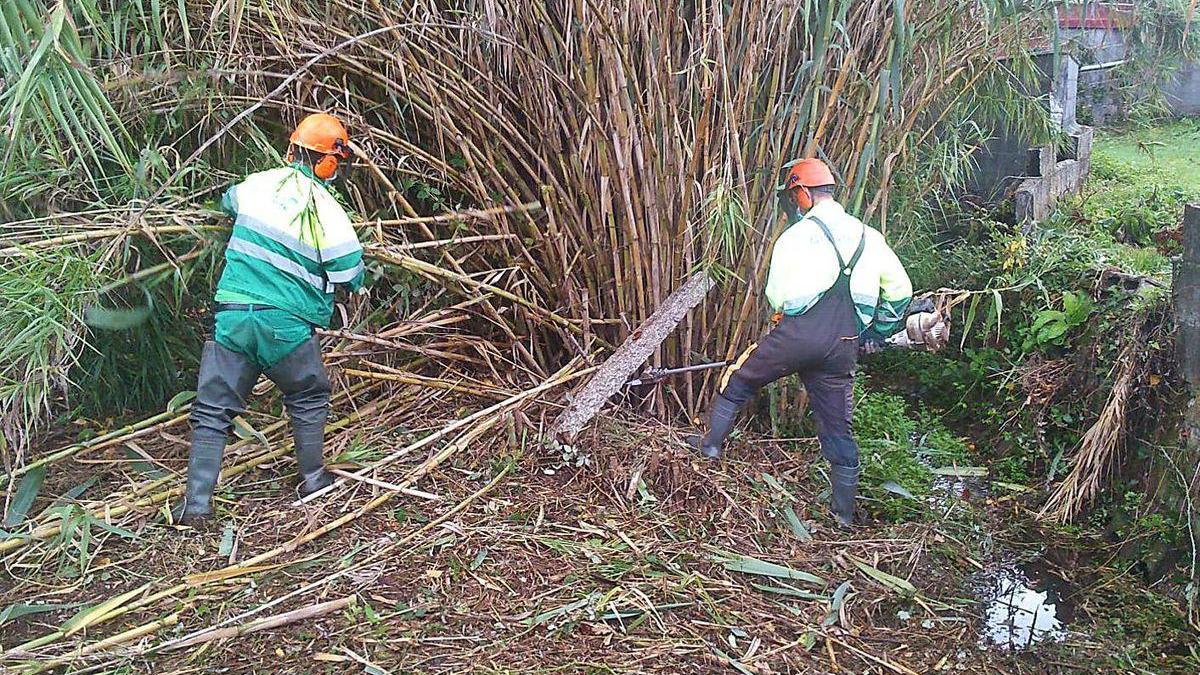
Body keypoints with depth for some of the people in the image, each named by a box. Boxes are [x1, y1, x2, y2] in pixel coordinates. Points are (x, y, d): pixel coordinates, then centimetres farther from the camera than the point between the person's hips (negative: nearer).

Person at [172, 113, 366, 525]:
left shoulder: (257, 184, 5)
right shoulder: (332, 217, -5)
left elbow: (227, 203, 29)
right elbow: (352, 279, 3)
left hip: (231, 316, 3)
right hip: (287, 325, -2)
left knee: (212, 410, 9)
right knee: (308, 399, 22)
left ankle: (197, 502, 7)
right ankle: (313, 479, 31)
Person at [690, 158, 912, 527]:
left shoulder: (797, 235, -4)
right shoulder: (869, 237, 10)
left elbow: (776, 295, -4)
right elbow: (901, 291, 14)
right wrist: (877, 333, 23)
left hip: (797, 335, -4)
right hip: (843, 347, 4)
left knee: (738, 380, 20)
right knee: (837, 424, 13)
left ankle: (712, 442, 29)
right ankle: (844, 508, 17)